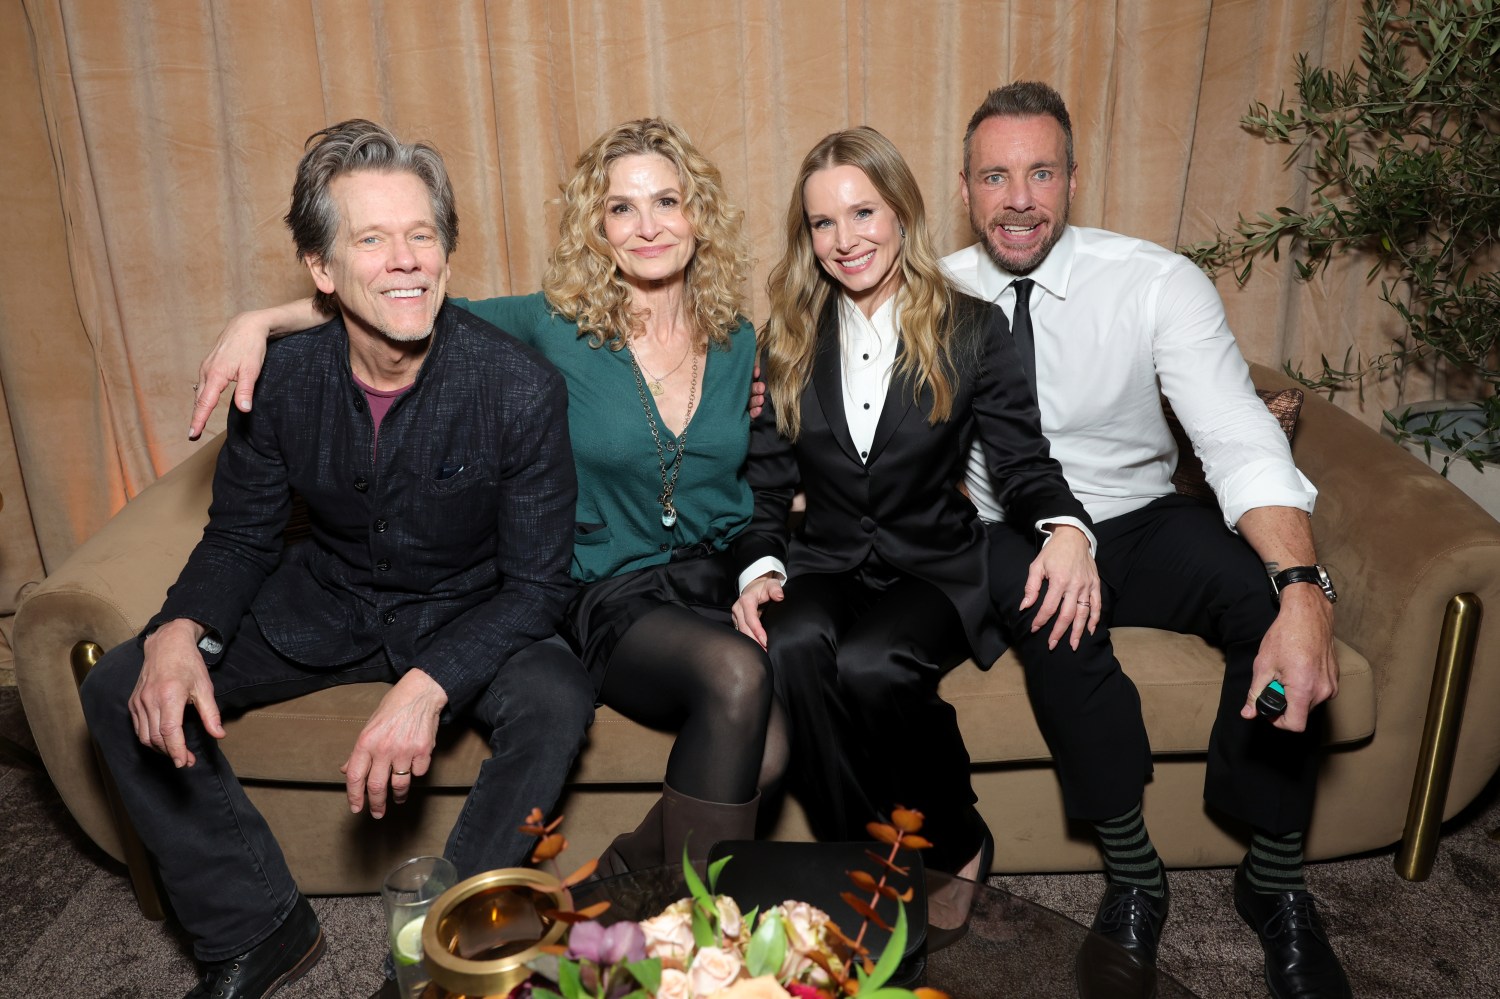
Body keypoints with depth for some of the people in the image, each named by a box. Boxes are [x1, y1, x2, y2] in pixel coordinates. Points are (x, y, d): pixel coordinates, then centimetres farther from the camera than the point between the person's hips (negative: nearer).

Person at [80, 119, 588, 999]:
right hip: (328, 600, 4)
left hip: (470, 612, -3)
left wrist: (428, 685, -37)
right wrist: (180, 632, -21)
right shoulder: (279, 382, -12)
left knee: (556, 701, -33)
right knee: (120, 692, -7)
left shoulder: (520, 387, -23)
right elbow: (240, 536, 1)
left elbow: (536, 583, -20)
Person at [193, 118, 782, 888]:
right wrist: (262, 320, -16)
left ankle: (633, 870, 0)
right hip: (611, 595, -3)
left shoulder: (740, 344, 8)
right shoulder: (556, 328, -2)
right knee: (736, 675, -34)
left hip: (720, 583, 3)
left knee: (770, 740, -28)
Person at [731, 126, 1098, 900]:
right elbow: (765, 483, 7)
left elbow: (1021, 461, -1)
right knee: (792, 646, -33)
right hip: (825, 567, 2)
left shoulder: (972, 329, 3)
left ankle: (955, 848, -4)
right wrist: (759, 567, -13)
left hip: (935, 568, -2)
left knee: (870, 664, -33)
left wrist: (1064, 527, -24)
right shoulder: (788, 341, 9)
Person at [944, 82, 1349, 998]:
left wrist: (1302, 591, -37)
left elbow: (1240, 440, -21)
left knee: (1272, 589, -28)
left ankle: (1276, 884, -6)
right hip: (1014, 544, 0)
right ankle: (1133, 873, -14)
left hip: (1143, 529, 1)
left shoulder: (1158, 284, -10)